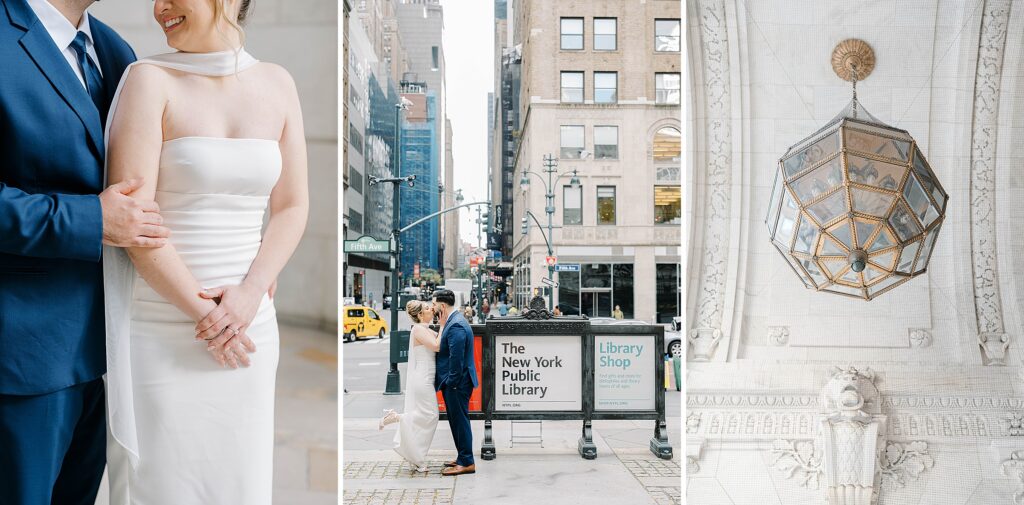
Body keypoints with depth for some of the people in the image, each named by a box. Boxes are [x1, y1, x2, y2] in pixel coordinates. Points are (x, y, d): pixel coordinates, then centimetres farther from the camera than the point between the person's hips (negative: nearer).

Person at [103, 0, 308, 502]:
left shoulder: (276, 83, 6)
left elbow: (292, 206, 4)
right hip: (160, 327, -3)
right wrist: (201, 310, -12)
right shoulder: (150, 78, -4)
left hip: (250, 322, 3)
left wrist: (249, 295, -8)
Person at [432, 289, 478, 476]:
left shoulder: (456, 325, -20)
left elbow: (456, 359, -23)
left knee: (460, 420, -2)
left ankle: (466, 462, 7)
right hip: (453, 383, 10)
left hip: (457, 383, -10)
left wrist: (451, 383, -19)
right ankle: (463, 458, 28)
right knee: (456, 420, 17)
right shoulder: (453, 321, 12)